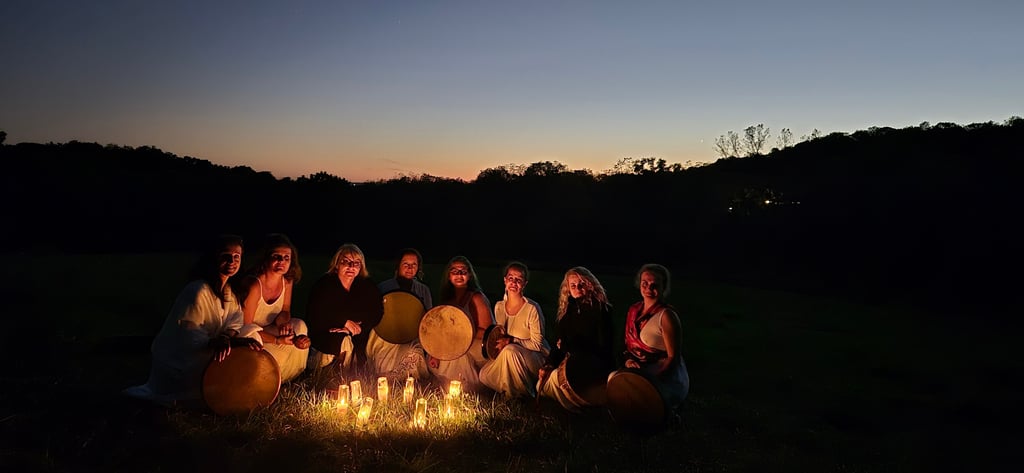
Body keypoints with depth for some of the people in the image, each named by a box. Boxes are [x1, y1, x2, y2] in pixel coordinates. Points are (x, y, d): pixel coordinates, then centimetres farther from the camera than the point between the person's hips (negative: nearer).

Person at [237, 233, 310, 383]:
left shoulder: (288, 281, -8)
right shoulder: (254, 285, -28)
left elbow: (285, 310, 4)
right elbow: (245, 327, -23)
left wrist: (284, 322, -21)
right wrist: (278, 340, -27)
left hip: (268, 330, 7)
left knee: (300, 326, -12)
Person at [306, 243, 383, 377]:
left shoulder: (367, 286, 4)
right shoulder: (324, 284, -4)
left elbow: (377, 312, -2)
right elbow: (315, 313, -11)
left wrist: (360, 327, -17)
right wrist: (344, 322, -16)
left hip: (357, 337, 2)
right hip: (324, 335, -2)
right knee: (343, 342, -25)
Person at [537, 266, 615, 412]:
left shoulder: (601, 309, -7)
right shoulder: (568, 310, 12)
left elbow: (604, 347, -11)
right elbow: (559, 343, 9)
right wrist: (548, 365, -7)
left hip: (596, 367, -7)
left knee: (556, 377, -27)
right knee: (541, 387, -11)